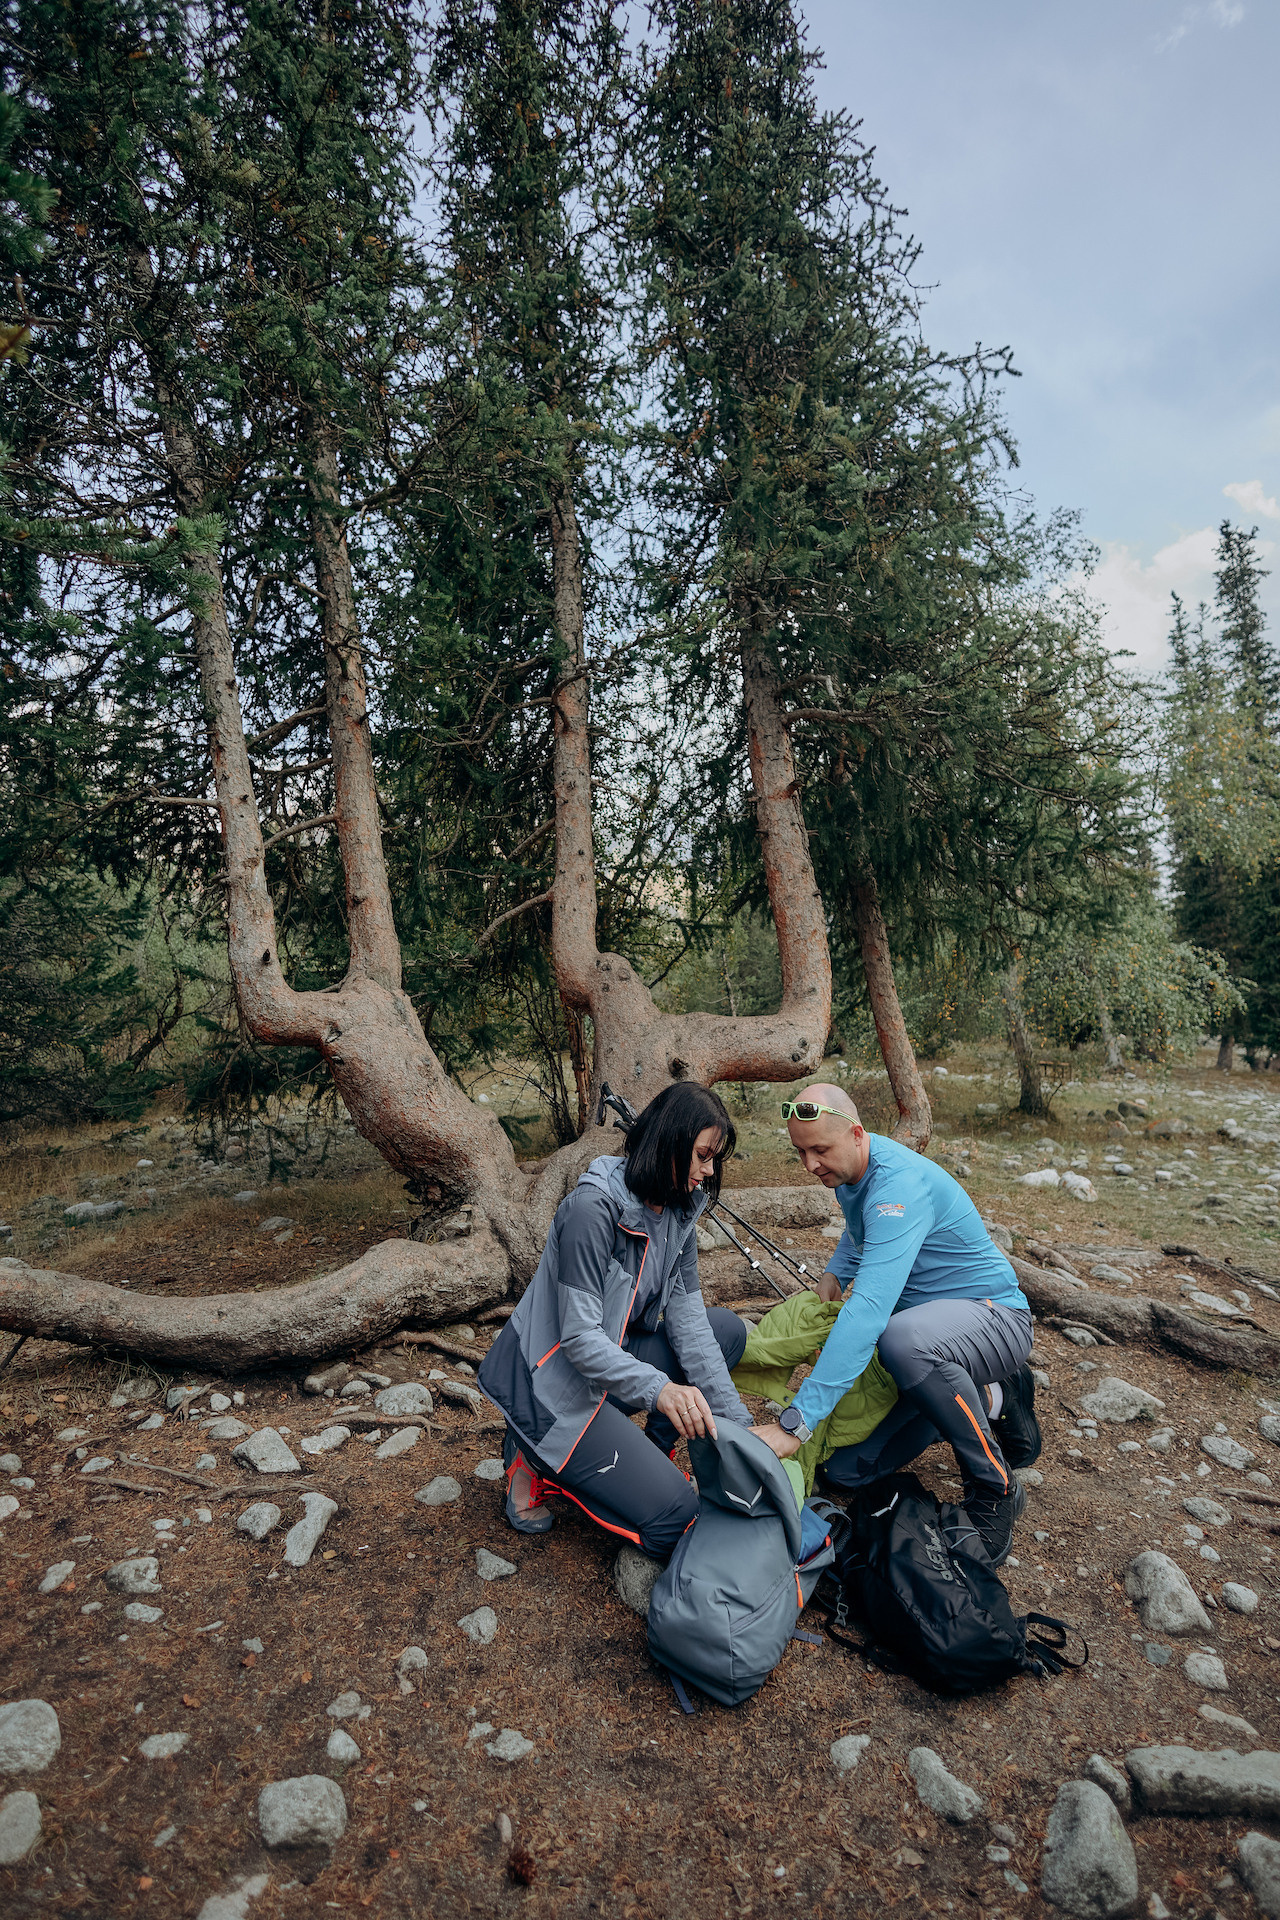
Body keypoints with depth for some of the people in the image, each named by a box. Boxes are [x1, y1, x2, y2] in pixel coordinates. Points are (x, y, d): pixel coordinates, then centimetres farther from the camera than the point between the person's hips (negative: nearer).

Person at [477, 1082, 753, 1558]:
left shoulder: (677, 1208, -2)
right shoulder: (594, 1207, -27)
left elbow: (686, 1317, -4)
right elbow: (580, 1338, -28)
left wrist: (736, 1421, -9)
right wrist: (657, 1387, -42)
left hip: (613, 1354, 8)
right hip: (549, 1381, -8)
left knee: (727, 1329, -1)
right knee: (673, 1515, -12)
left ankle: (650, 1453, 5)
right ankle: (539, 1461, 3)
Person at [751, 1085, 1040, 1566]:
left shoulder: (899, 1183, -30)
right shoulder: (848, 1170, 0)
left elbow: (869, 1310, -40)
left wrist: (795, 1423, -43)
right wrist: (833, 1274, 4)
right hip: (922, 1319, 9)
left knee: (904, 1339, -43)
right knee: (843, 1470, -2)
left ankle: (994, 1489, -16)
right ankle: (990, 1401, 15)